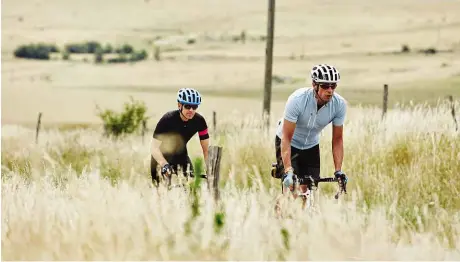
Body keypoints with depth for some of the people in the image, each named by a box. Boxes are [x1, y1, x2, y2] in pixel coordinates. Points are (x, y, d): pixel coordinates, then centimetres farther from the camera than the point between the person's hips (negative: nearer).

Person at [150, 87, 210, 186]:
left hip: (181, 155, 3)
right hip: (162, 157, -3)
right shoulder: (167, 119, -29)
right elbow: (154, 147, -35)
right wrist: (164, 165, -51)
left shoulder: (199, 121, -19)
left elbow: (206, 149, -15)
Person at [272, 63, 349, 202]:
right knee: (290, 189, -18)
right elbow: (286, 138, -31)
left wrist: (338, 171, -21)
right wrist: (288, 171, -39)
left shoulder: (339, 104, -22)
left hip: (311, 145, 4)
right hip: (289, 144, -4)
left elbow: (337, 139, -12)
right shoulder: (297, 100, -33)